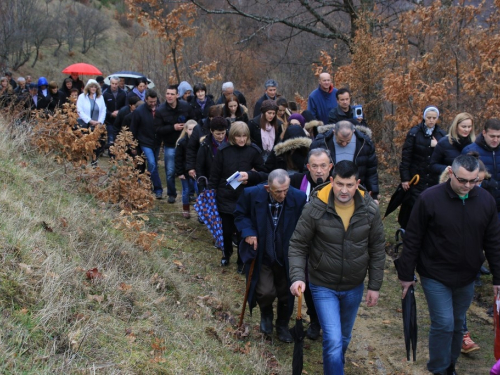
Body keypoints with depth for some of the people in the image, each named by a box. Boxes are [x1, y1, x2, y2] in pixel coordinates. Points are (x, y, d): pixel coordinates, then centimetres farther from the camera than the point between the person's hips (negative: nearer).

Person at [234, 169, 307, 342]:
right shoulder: (252, 194, -19)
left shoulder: (299, 198, -20)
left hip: (287, 257, 1)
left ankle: (282, 325, 42)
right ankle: (266, 314, 26)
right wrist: (248, 231, -15)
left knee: (286, 294, 13)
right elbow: (240, 214, 1)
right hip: (262, 256, -1)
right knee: (266, 292, -11)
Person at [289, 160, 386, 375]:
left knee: (344, 338, 22)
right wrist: (297, 276, -27)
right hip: (323, 286, -3)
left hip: (354, 287, 3)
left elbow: (377, 249, -1)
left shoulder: (370, 209, -12)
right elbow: (297, 246, -12)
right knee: (333, 341, -11)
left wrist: (375, 285, 1)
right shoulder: (315, 208, -20)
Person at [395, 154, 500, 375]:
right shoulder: (429, 199, -16)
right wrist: (406, 274, -7)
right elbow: (413, 239, -10)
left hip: (466, 278, 4)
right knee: (443, 324, -6)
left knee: (457, 323, 16)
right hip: (435, 276, -4)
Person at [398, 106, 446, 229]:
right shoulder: (414, 132, -1)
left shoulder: (442, 135, 8)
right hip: (416, 179, -2)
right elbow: (406, 157, -3)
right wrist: (405, 178, -7)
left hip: (435, 180, 2)